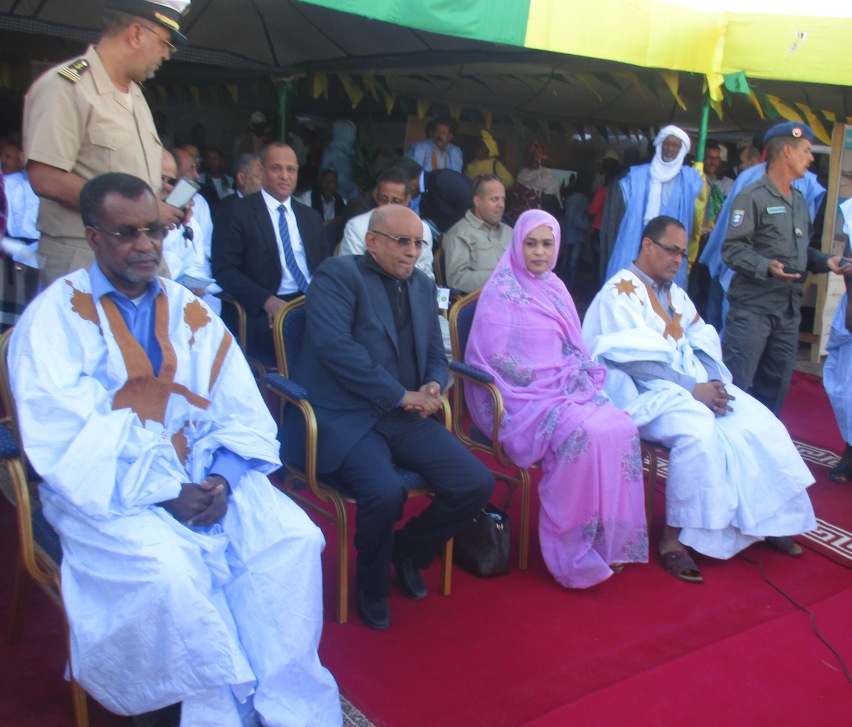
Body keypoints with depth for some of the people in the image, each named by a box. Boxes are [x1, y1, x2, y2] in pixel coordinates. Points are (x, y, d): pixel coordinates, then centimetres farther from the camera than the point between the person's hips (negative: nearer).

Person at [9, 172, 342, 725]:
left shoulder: (191, 313, 9)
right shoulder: (55, 318, -4)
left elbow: (241, 415, 5)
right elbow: (64, 443, -13)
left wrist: (220, 480, -14)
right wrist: (163, 493, -20)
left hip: (204, 477, 4)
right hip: (109, 491, -4)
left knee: (294, 538, -18)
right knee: (168, 570, -31)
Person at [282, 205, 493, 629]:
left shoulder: (423, 286, 18)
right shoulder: (338, 275, -4)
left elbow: (436, 354, 22)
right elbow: (334, 345, -18)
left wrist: (433, 386, -3)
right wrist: (400, 395, -18)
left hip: (406, 418, 7)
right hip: (343, 417, -6)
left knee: (477, 484, -9)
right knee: (385, 492, -31)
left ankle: (409, 548, 19)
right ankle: (372, 586, 1)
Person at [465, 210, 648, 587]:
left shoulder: (555, 288, 15)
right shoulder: (501, 291, -6)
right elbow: (494, 358, -12)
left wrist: (581, 377, -1)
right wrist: (555, 382, -13)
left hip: (566, 391, 7)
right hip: (521, 399, -7)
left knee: (622, 427, -19)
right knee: (583, 433, -31)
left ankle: (612, 540, -9)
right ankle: (573, 554, -17)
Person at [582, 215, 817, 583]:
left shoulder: (674, 292, 18)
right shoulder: (620, 291, -8)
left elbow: (703, 341, 13)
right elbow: (636, 360, -18)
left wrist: (713, 381, -7)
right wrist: (691, 389, -20)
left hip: (692, 382, 8)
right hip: (644, 391, -8)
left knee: (759, 421, -7)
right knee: (698, 429, -33)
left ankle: (767, 519, 7)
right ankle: (674, 537, -21)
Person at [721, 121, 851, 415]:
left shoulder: (799, 201, 19)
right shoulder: (752, 197, -8)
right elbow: (732, 248, -16)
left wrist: (825, 261, 7)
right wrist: (766, 267, -29)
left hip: (789, 309, 8)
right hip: (753, 306, -8)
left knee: (775, 386, 13)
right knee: (736, 384, -7)